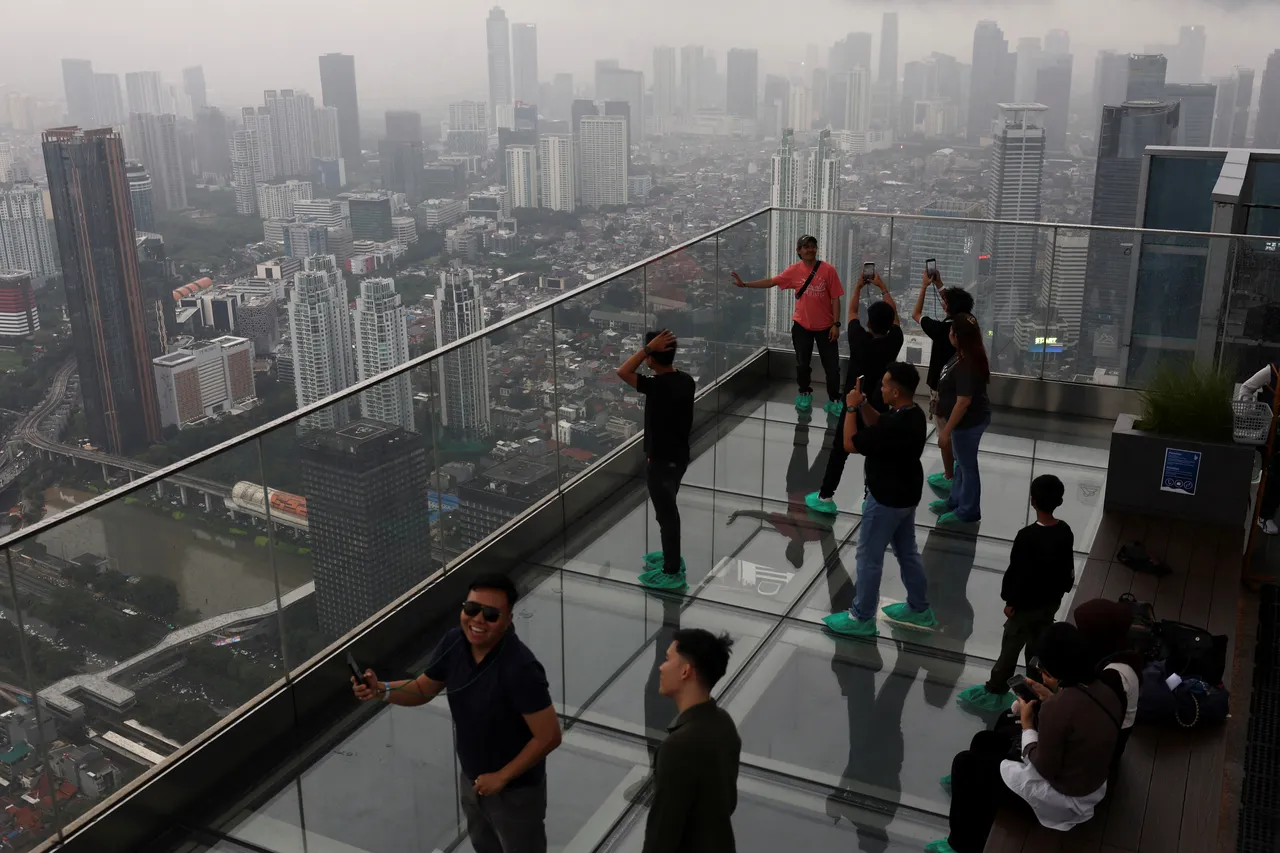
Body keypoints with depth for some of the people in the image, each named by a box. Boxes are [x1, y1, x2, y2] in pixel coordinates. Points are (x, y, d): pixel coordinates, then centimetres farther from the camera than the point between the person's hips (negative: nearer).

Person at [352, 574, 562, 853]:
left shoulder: (520, 668, -35)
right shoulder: (454, 643, -15)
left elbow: (549, 736, -28)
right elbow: (422, 689, 2)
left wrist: (501, 777, -22)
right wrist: (381, 690, -16)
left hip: (515, 790, -6)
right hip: (472, 780, 6)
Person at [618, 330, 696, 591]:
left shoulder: (657, 386, -29)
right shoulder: (686, 381, -3)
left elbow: (622, 372, -24)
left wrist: (648, 347, -25)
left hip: (661, 461, -8)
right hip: (679, 455, 8)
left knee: (666, 514, 5)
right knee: (668, 509, 24)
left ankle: (672, 573, 17)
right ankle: (672, 556, 41)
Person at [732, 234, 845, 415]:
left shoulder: (828, 270, -11)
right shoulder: (794, 271, -4)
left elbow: (835, 298, -9)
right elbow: (771, 282, 3)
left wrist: (836, 324, -12)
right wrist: (745, 284, -2)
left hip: (825, 327, -2)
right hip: (802, 325, 2)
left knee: (832, 365, 0)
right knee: (802, 363, 13)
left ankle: (834, 401, 13)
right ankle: (805, 395, 34)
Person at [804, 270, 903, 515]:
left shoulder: (859, 339, -19)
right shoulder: (895, 341, -13)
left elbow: (852, 311, -1)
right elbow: (893, 313, 5)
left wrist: (859, 287, 12)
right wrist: (882, 287, 13)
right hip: (880, 408, 2)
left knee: (840, 450, 8)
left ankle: (825, 497, 13)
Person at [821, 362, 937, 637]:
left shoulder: (896, 425, -32)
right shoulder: (912, 413, -3)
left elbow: (850, 444, -24)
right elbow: (878, 425, 15)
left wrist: (851, 408, -15)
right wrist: (863, 404, 0)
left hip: (887, 499, -10)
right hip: (905, 495, 10)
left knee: (868, 558, 5)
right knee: (907, 552, 22)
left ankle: (862, 618, 19)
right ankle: (919, 609, 36)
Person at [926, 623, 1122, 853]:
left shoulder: (1058, 706, -33)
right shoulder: (1105, 693, -8)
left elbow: (1044, 769, -25)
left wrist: (1027, 725, -12)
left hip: (1063, 797, -9)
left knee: (965, 764, 6)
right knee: (984, 740, 21)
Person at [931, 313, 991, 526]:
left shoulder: (967, 366, -30)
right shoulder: (963, 356, 0)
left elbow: (963, 402, -28)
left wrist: (946, 430, -22)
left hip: (969, 421, -10)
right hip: (965, 419, 10)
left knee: (967, 465, 7)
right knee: (961, 461, 24)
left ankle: (968, 511, 22)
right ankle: (955, 500, 42)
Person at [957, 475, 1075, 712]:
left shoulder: (1027, 536, -29)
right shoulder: (1065, 531, -9)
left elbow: (1018, 572, -21)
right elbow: (1068, 567, 4)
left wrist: (1010, 602, -8)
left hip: (1026, 603, -6)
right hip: (1052, 601, 6)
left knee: (1010, 646, 9)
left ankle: (995, 690, 22)